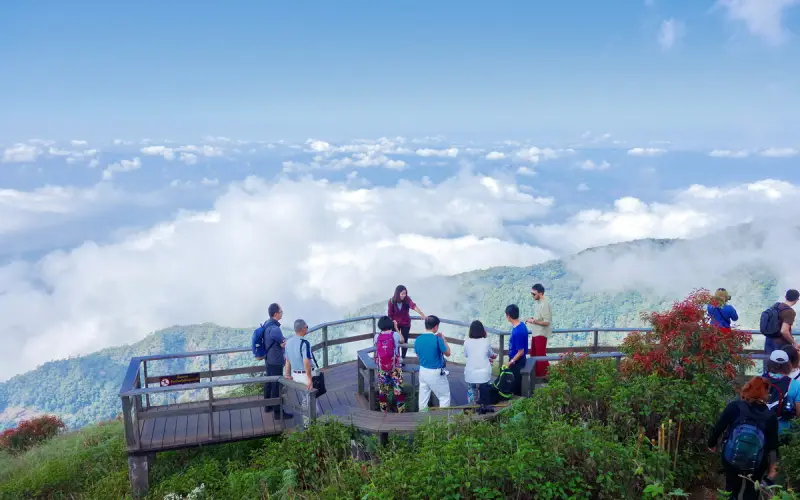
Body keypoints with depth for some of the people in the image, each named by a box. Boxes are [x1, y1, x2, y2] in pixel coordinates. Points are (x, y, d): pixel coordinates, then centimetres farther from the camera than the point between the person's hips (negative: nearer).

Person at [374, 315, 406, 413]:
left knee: (382, 391, 14)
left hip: (382, 369, 2)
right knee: (398, 390, 5)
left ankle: (384, 411, 22)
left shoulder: (377, 336, -4)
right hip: (395, 368, -2)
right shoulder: (395, 335, -10)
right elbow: (402, 341, 13)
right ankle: (401, 410, 8)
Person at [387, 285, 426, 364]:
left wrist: (421, 314, -56)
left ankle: (403, 358, 21)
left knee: (404, 341, 4)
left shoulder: (407, 299, -20)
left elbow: (413, 306, -40)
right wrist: (394, 323, -15)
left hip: (405, 323, 0)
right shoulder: (391, 301, -19)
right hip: (395, 323, 0)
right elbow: (390, 314, -9)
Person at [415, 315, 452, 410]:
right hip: (436, 373, -5)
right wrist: (443, 339, 4)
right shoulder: (437, 339, -19)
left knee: (423, 397, 13)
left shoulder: (418, 339, -3)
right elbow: (448, 353, -6)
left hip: (423, 371, 6)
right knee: (444, 397, 9)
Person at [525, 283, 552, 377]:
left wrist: (533, 321, -20)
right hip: (536, 332, 10)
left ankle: (545, 374, 11)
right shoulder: (538, 301, 7)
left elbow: (546, 322, -25)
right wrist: (532, 318, 3)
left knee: (541, 355, -1)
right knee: (533, 354, 18)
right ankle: (536, 372, 30)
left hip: (541, 333, -10)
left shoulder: (545, 304, -23)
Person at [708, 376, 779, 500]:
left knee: (732, 488, 21)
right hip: (756, 464, 0)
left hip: (731, 459, 0)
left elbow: (718, 428, -9)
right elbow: (772, 446, -9)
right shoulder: (770, 417, -13)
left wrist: (712, 443, 8)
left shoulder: (734, 407, -14)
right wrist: (773, 467, 3)